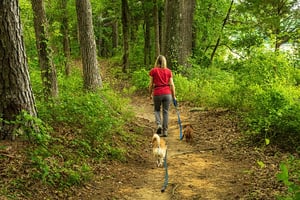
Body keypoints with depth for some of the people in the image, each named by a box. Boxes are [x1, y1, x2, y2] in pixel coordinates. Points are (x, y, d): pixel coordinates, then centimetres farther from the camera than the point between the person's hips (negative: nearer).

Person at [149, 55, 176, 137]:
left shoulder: (153, 71, 0)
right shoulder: (168, 71, 5)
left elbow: (151, 84, 1)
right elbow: (171, 84, 3)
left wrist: (150, 94, 14)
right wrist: (174, 96, 10)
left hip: (157, 93, -1)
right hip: (167, 93, 1)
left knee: (157, 110, 19)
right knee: (165, 112, 8)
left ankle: (159, 125, -3)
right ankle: (165, 131, 7)